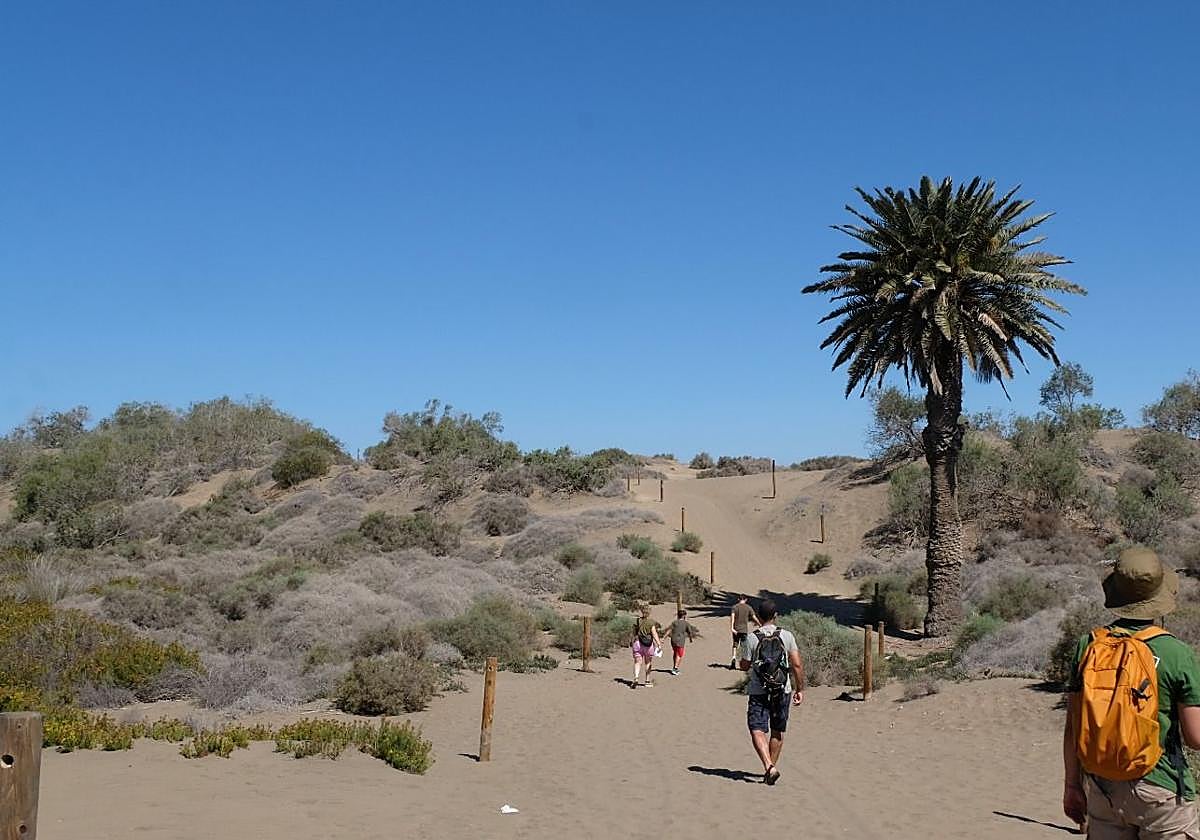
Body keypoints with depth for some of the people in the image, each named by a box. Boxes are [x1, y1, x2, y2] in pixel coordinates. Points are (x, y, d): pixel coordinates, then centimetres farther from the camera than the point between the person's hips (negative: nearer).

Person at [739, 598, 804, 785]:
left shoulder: (752, 638, -6)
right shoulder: (787, 636, -2)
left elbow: (744, 666, -1)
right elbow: (797, 665, -3)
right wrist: (800, 689, 5)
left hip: (759, 691, -2)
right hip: (783, 691, 2)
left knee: (757, 731, -5)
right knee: (777, 732, 17)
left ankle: (768, 766, -24)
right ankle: (772, 767, 27)